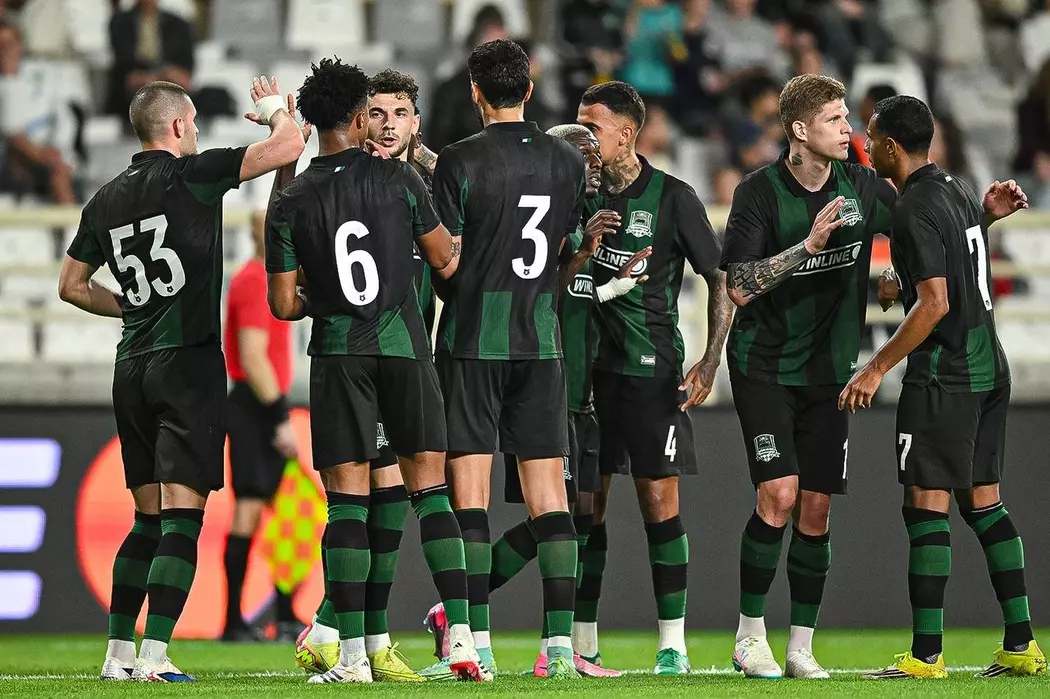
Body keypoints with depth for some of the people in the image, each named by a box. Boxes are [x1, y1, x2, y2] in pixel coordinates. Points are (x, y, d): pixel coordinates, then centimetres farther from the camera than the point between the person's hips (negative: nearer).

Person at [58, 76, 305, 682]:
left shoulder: (106, 200, 12)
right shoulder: (190, 175, -7)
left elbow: (72, 285, 22)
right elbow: (288, 147, -12)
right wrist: (277, 110, 9)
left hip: (133, 368, 7)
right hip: (190, 360, -7)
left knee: (149, 520, 15)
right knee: (182, 518, -8)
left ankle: (119, 653, 15)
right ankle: (155, 657, -15)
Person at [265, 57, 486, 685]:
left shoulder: (289, 202, -1)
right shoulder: (400, 178, -2)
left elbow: (284, 305, 0)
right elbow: (444, 258, 7)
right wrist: (454, 246, 30)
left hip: (337, 352, 0)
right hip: (405, 344, 0)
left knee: (347, 497, 0)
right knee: (430, 486, 7)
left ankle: (353, 656, -5)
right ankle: (461, 638, -3)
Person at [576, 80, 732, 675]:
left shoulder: (673, 197, -3)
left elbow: (722, 280, 0)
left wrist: (710, 362, -8)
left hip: (653, 368, -3)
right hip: (588, 364, 3)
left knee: (659, 499, -4)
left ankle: (673, 643, 2)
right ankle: (583, 642, 8)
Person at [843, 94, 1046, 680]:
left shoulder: (915, 210, -15)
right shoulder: (958, 190, 13)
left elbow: (935, 303, -21)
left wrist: (878, 368, -19)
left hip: (942, 378, -9)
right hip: (989, 368, 9)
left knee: (926, 506, -7)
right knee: (984, 501, 12)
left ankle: (926, 655, -9)